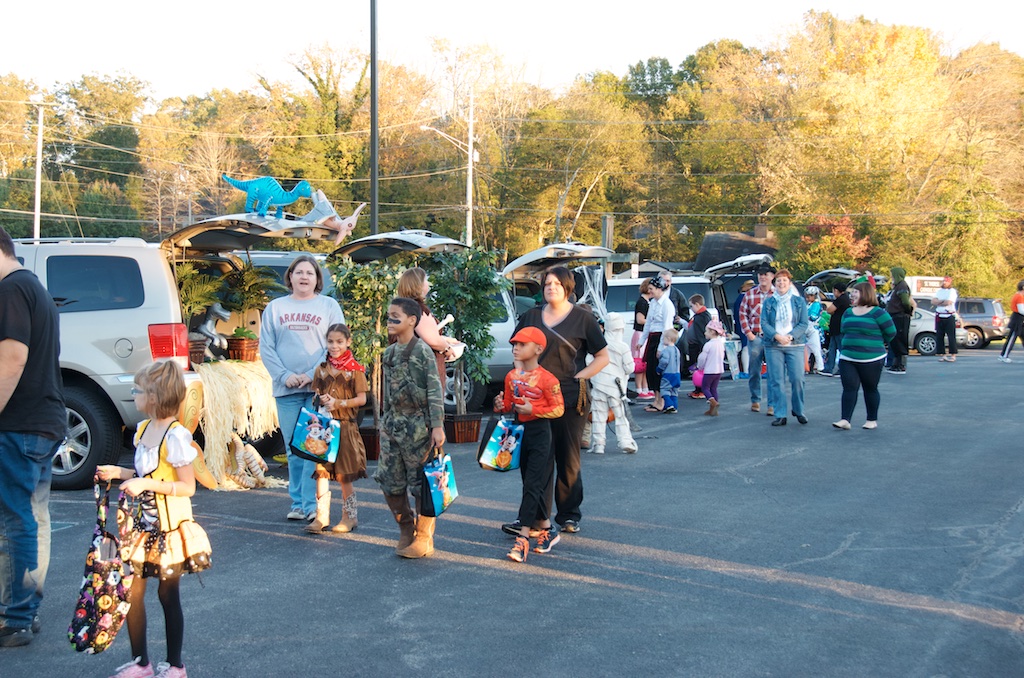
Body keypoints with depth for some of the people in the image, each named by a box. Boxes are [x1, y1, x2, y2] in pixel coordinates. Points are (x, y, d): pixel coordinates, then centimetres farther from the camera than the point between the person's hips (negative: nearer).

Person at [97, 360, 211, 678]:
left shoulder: (175, 436, -19)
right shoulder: (143, 429, 7)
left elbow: (187, 486, -19)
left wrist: (145, 485, -25)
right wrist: (117, 473, 7)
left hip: (169, 525, -7)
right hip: (143, 522, 7)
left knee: (168, 593, 4)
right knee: (132, 591, 8)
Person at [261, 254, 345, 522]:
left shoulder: (329, 306, 7)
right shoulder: (275, 308, 14)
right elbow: (266, 347, 8)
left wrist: (312, 375, -10)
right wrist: (284, 375, -7)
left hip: (319, 387, -2)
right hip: (286, 389, 3)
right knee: (293, 449, 5)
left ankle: (312, 504, -7)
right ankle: (298, 503, 11)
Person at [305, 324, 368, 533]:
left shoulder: (355, 369, -3)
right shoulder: (321, 369, 9)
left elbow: (362, 399, -6)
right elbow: (315, 395, 15)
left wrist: (338, 403, -16)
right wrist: (320, 400, -8)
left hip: (345, 426, -4)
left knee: (343, 475, 2)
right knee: (321, 471, 0)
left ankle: (350, 517, 15)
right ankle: (321, 516, 7)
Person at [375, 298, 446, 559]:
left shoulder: (422, 351, -9)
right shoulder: (389, 353, 11)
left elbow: (435, 391, -12)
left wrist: (437, 426, -17)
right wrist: (386, 420, 18)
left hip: (417, 423, -7)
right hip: (392, 423, 7)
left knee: (421, 483, -1)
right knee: (390, 481, 7)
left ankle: (423, 539, 9)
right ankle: (406, 530, 24)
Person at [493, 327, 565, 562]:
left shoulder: (547, 378, -14)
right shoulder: (511, 376, 6)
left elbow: (559, 409, -12)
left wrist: (533, 410, -22)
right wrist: (502, 405, -6)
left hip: (540, 431, -7)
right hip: (520, 430, 7)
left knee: (532, 485, -10)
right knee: (530, 483, 14)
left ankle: (523, 537, -12)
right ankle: (546, 528, 29)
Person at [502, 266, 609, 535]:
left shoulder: (582, 318, 3)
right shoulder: (531, 316, 12)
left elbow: (602, 357, 5)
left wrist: (578, 377, -6)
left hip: (570, 398, -2)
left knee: (568, 459, 5)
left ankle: (569, 515, 17)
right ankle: (535, 516, 3)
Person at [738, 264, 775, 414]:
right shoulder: (750, 294, 8)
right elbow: (742, 314, 10)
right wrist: (748, 332, 0)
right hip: (755, 337, 2)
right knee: (754, 371, 8)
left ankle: (772, 404, 0)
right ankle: (755, 400, 22)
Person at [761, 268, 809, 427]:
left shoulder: (799, 301, 7)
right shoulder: (768, 302, 8)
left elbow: (804, 324, 1)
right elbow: (764, 323, 1)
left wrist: (790, 336, -14)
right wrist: (777, 336, -15)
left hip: (794, 345, -1)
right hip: (773, 346, 1)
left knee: (797, 379, -5)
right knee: (776, 380, -2)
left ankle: (798, 411, 14)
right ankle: (780, 415, 2)